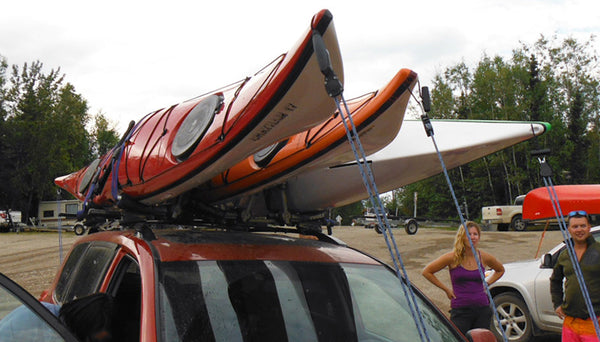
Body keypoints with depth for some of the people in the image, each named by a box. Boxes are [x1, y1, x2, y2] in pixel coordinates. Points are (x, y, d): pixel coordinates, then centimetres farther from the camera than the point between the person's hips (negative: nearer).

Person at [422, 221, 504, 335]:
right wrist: (446, 289, -1)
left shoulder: (484, 257, 4)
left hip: (482, 310, 3)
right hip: (460, 310, -3)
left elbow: (500, 270, 26)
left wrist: (486, 284, 12)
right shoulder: (453, 257, -5)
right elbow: (427, 272, 0)